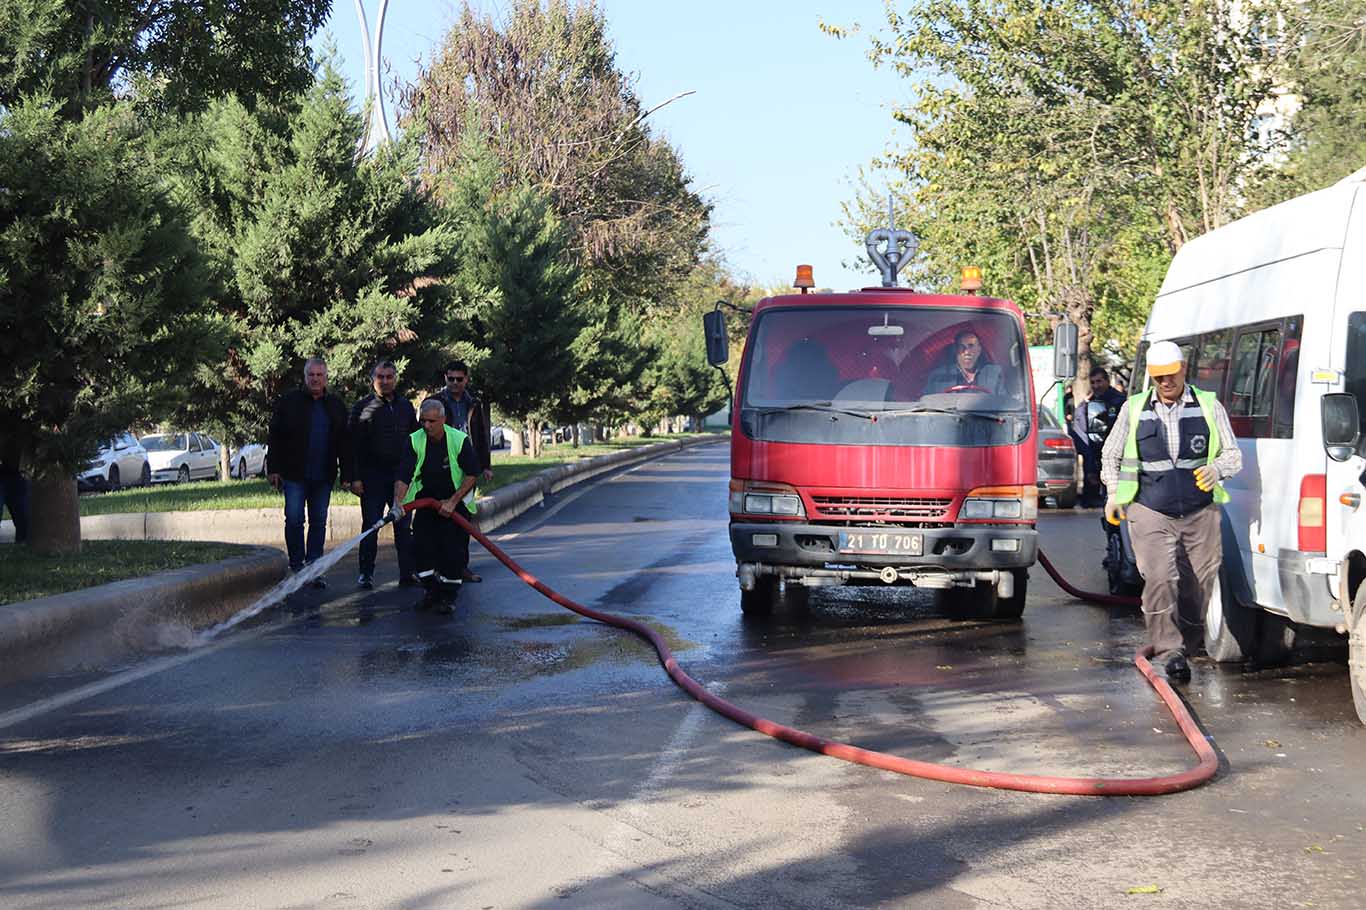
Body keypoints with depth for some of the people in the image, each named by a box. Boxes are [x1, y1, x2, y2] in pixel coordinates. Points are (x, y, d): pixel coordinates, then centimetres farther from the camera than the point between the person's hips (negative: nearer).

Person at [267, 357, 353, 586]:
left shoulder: (336, 406, 11)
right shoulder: (289, 401, 2)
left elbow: (344, 444, 12)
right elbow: (274, 437, 2)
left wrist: (346, 474, 6)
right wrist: (273, 469, -4)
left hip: (323, 477, 3)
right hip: (294, 475, -3)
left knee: (319, 522, 5)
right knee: (294, 520, -5)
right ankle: (296, 566, 7)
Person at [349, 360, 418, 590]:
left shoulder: (406, 406, 12)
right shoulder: (362, 407, 1)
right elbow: (353, 445, -3)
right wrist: (355, 478, -9)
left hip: (401, 475, 3)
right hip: (372, 476, -3)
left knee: (403, 526, 4)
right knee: (370, 525, 0)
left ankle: (408, 572, 8)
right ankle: (366, 573, 7)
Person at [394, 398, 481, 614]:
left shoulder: (460, 440, -17)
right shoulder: (414, 441, -12)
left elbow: (472, 474, -12)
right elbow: (403, 476, -19)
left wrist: (453, 501, -18)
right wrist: (398, 503, -36)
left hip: (457, 501, -3)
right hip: (426, 498, 3)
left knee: (453, 548, -11)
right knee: (421, 545, -7)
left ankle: (449, 596, 3)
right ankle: (432, 590, 12)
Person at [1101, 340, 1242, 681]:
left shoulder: (1209, 406, 6)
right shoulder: (1133, 410, 8)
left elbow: (1233, 454, 9)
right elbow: (1110, 456, 19)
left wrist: (1216, 469, -12)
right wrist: (1114, 494, 6)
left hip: (1200, 512, 1)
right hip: (1150, 512, -1)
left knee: (1199, 583, 5)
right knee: (1159, 580, -16)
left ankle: (1184, 644, 23)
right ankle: (1170, 651, -14)